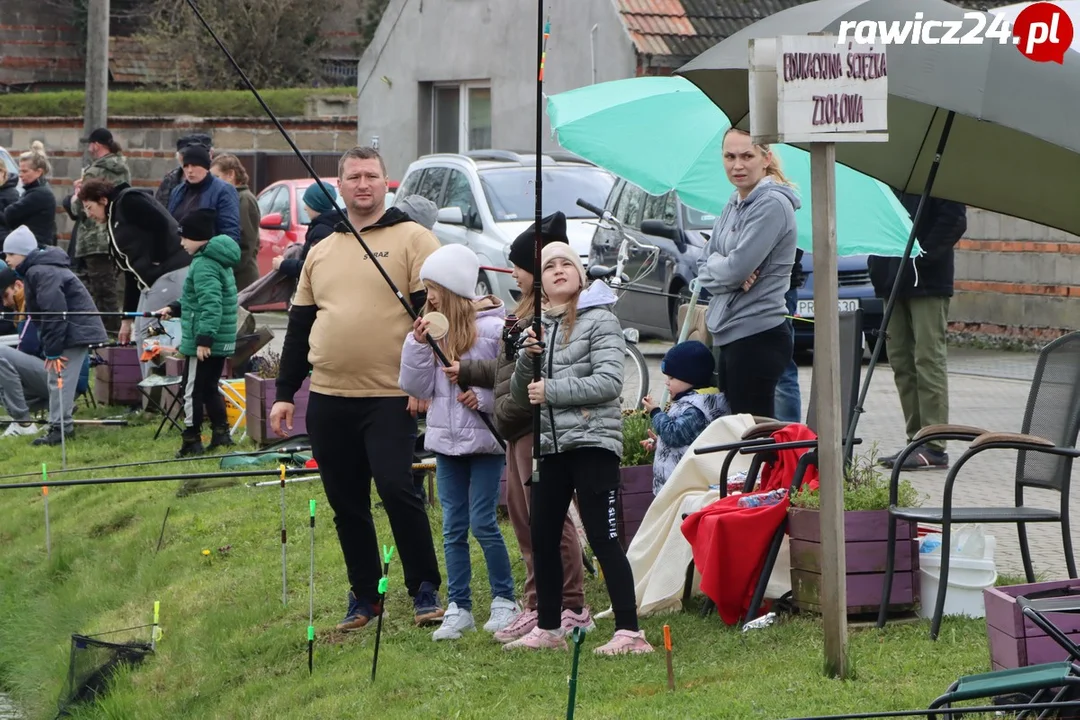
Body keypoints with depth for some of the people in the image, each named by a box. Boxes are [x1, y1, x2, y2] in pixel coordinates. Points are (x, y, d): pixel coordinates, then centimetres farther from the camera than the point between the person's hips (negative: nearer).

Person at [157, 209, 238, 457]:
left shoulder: (203, 265, -18)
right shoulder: (219, 262, 14)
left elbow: (211, 304, -27)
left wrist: (204, 338, -30)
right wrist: (174, 308, 23)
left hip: (203, 343, -10)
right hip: (222, 341, 10)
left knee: (193, 391, -1)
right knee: (210, 388, 18)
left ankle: (192, 441, 3)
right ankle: (221, 433, 16)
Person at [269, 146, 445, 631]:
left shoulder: (413, 240, 0)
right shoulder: (321, 251, 17)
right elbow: (299, 325, 19)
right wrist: (285, 393, 14)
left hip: (389, 397, -5)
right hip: (328, 399, 5)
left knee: (396, 488, -14)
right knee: (346, 504, 8)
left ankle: (425, 589, -1)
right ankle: (364, 595, 19)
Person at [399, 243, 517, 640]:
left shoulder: (492, 328, -11)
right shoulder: (431, 329, 6)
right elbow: (418, 387, 3)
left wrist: (485, 397, -22)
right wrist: (417, 345, -8)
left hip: (485, 439, -6)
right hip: (446, 440, 6)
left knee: (483, 522, -4)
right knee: (454, 526, 7)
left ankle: (504, 600, 12)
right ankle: (458, 607, 12)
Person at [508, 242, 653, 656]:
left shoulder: (600, 320, -4)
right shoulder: (539, 326, 14)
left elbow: (609, 382, -15)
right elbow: (520, 393, 14)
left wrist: (552, 391, -16)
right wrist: (527, 359, -5)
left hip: (592, 442, -7)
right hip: (551, 446, 7)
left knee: (603, 538, -11)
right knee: (543, 539, 9)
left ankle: (629, 632, -12)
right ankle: (548, 629, 20)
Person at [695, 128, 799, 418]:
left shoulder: (773, 204, -13)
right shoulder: (734, 204, 14)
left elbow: (736, 268, -20)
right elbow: (704, 267, 11)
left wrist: (713, 264, 2)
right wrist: (735, 279, -9)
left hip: (758, 338, -9)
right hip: (730, 335, 9)